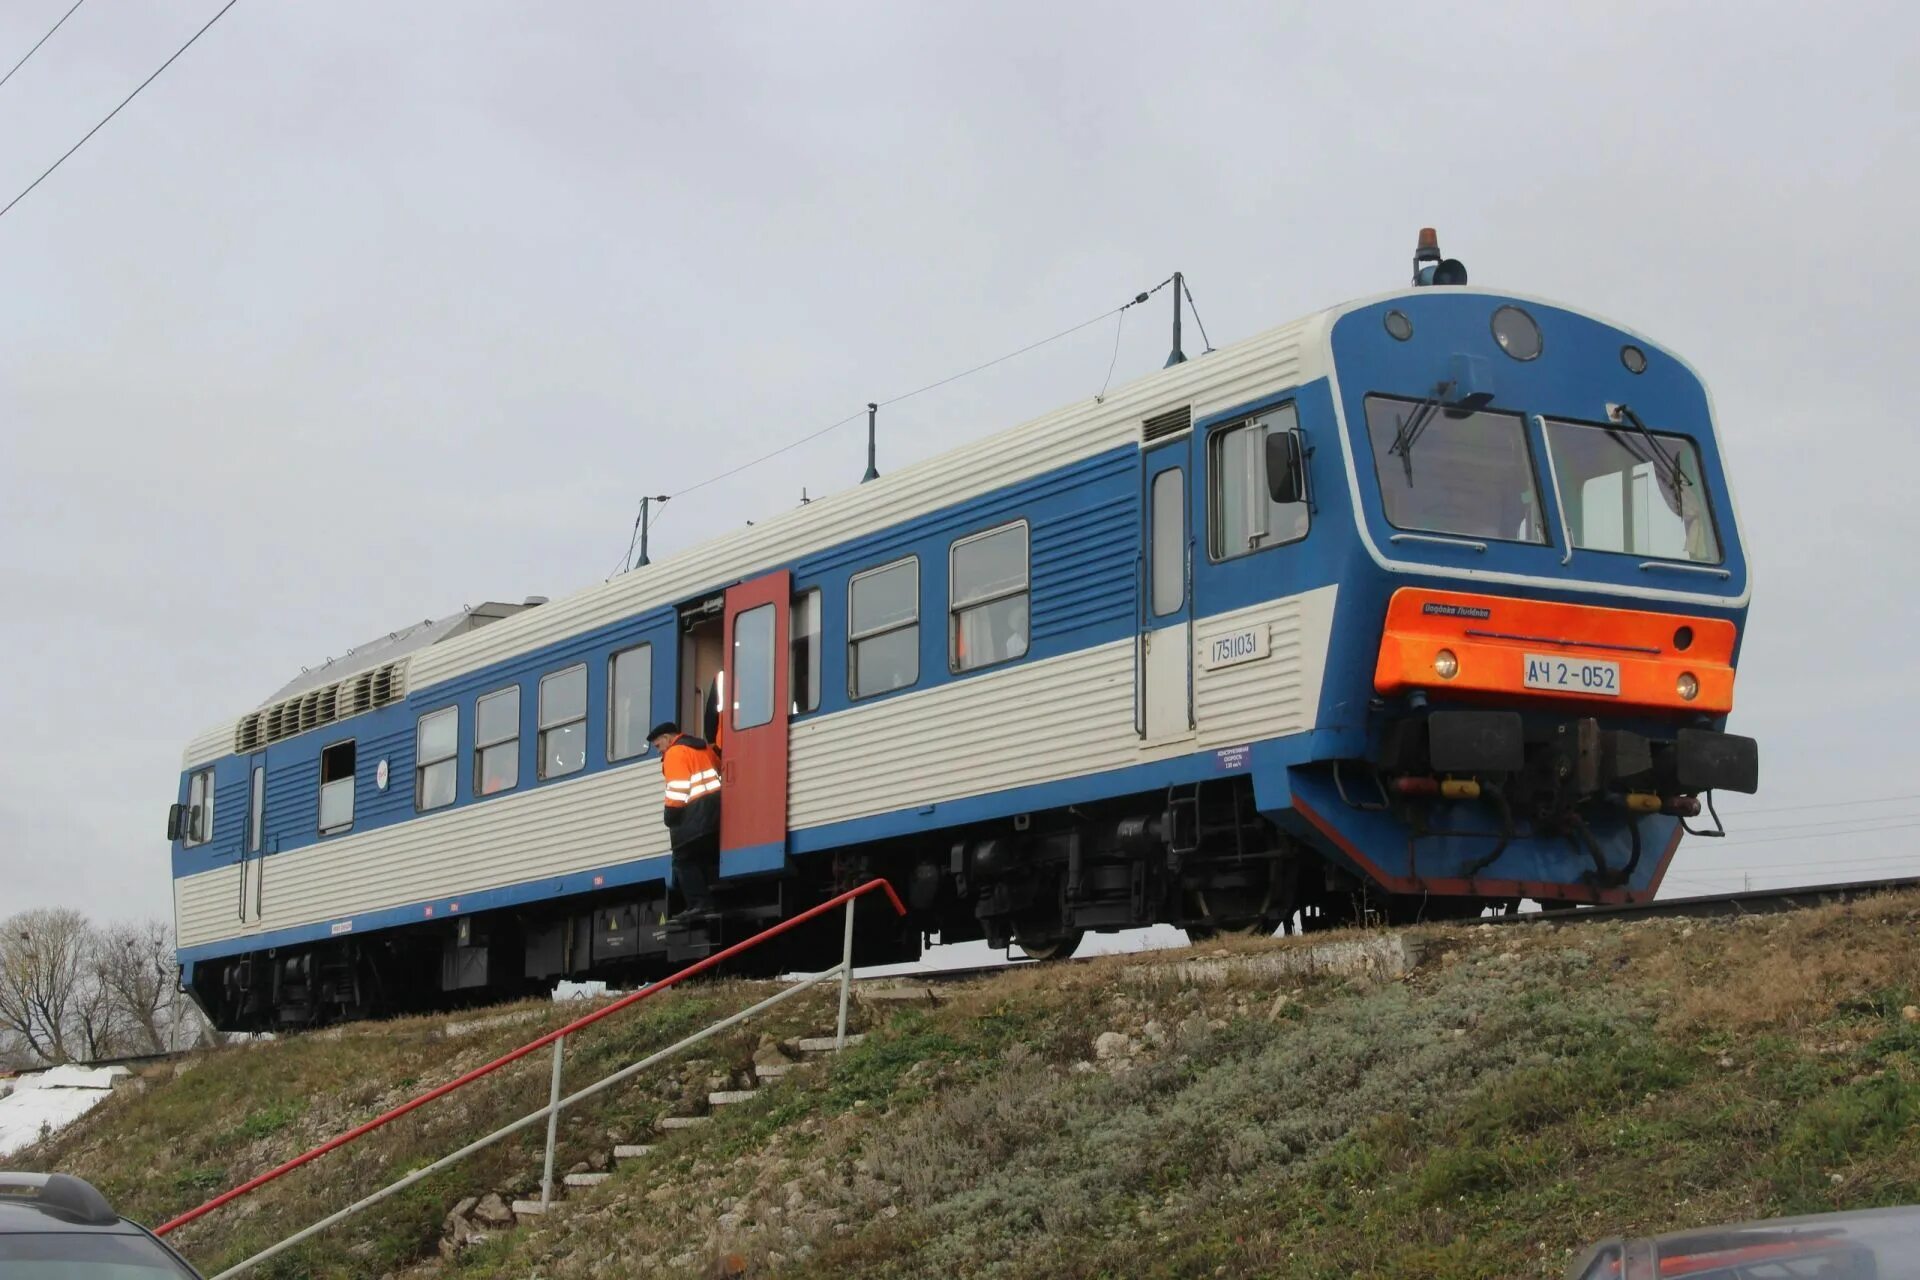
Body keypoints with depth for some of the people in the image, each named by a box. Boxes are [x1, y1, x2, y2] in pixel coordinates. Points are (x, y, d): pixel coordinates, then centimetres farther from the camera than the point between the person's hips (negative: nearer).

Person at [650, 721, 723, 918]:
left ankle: (699, 903, -12)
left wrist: (671, 816, -9)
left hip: (697, 811, -9)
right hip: (719, 805, 9)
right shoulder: (703, 748, 22)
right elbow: (722, 772, 27)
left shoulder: (675, 753, -5)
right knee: (711, 858, 14)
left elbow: (678, 789, -14)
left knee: (685, 859, -3)